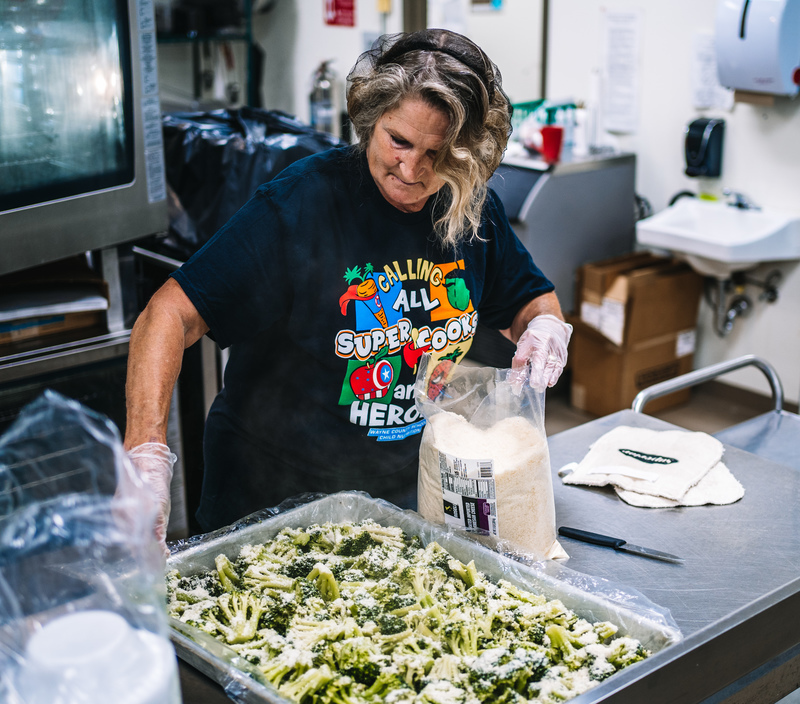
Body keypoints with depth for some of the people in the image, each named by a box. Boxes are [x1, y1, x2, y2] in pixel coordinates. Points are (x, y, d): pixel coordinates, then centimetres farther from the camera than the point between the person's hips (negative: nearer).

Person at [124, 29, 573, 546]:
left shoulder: (474, 211, -2)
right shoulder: (298, 206, -19)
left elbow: (531, 298, 16)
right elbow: (170, 315, -24)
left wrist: (546, 325, -9)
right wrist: (147, 453, -37)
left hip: (409, 498, 4)